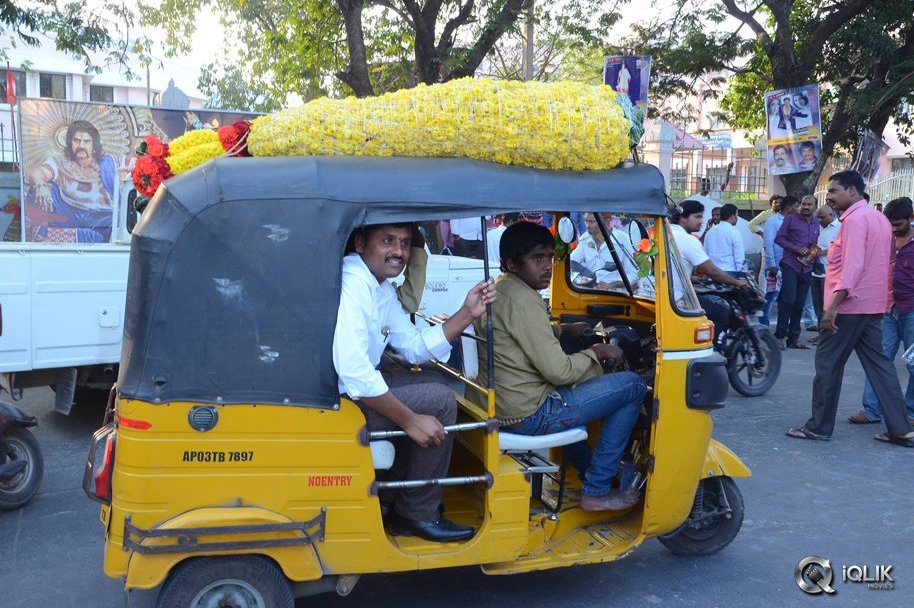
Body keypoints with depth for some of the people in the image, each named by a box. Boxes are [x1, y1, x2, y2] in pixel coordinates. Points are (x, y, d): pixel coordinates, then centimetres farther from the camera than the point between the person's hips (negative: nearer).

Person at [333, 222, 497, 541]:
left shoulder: (383, 289, 11)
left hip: (350, 388, 11)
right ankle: (419, 513, 5)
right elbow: (354, 372, -30)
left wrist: (467, 313, 2)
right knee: (439, 401, -11)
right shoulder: (351, 284, -23)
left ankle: (387, 496, 20)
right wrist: (409, 421, -21)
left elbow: (414, 346, 13)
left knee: (431, 382, 17)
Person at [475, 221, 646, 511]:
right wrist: (597, 352, -5)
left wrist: (564, 330, 18)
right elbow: (558, 371, -21)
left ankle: (585, 468, 36)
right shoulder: (523, 301, -21)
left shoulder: (497, 290, 9)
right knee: (633, 386, -5)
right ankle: (596, 491, 3)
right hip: (529, 415, -10)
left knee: (586, 372, 33)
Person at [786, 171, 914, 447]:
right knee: (878, 363, 10)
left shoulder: (854, 219, -14)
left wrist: (833, 305, -26)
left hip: (849, 304, -9)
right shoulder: (880, 218, 16)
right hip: (873, 306, 9)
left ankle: (819, 426, 7)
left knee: (828, 365, 0)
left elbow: (852, 265, -23)